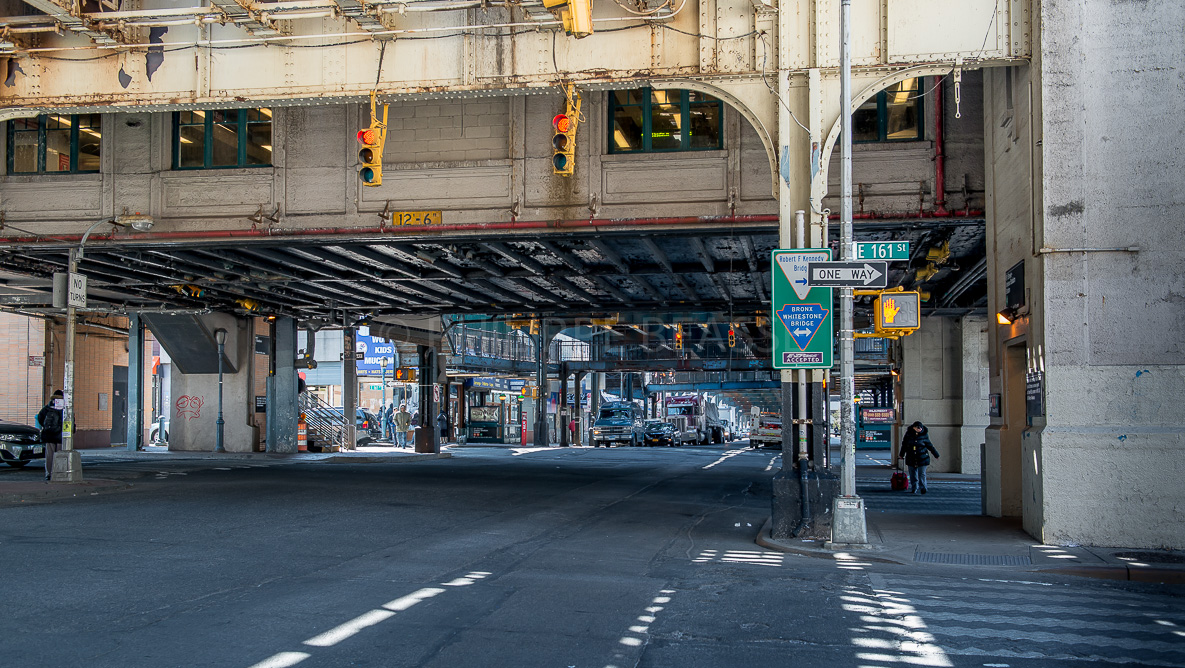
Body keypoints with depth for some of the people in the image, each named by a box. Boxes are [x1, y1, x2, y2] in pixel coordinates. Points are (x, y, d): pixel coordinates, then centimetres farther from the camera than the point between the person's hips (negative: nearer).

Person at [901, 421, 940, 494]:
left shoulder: (924, 435, -5)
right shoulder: (908, 434, -2)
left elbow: (929, 445, 8)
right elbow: (904, 444, 12)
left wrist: (936, 454, 12)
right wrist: (902, 454, 22)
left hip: (922, 458, -2)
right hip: (911, 458, 2)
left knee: (922, 474, -7)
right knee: (913, 474, 6)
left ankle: (922, 488, 0)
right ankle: (914, 488, 17)